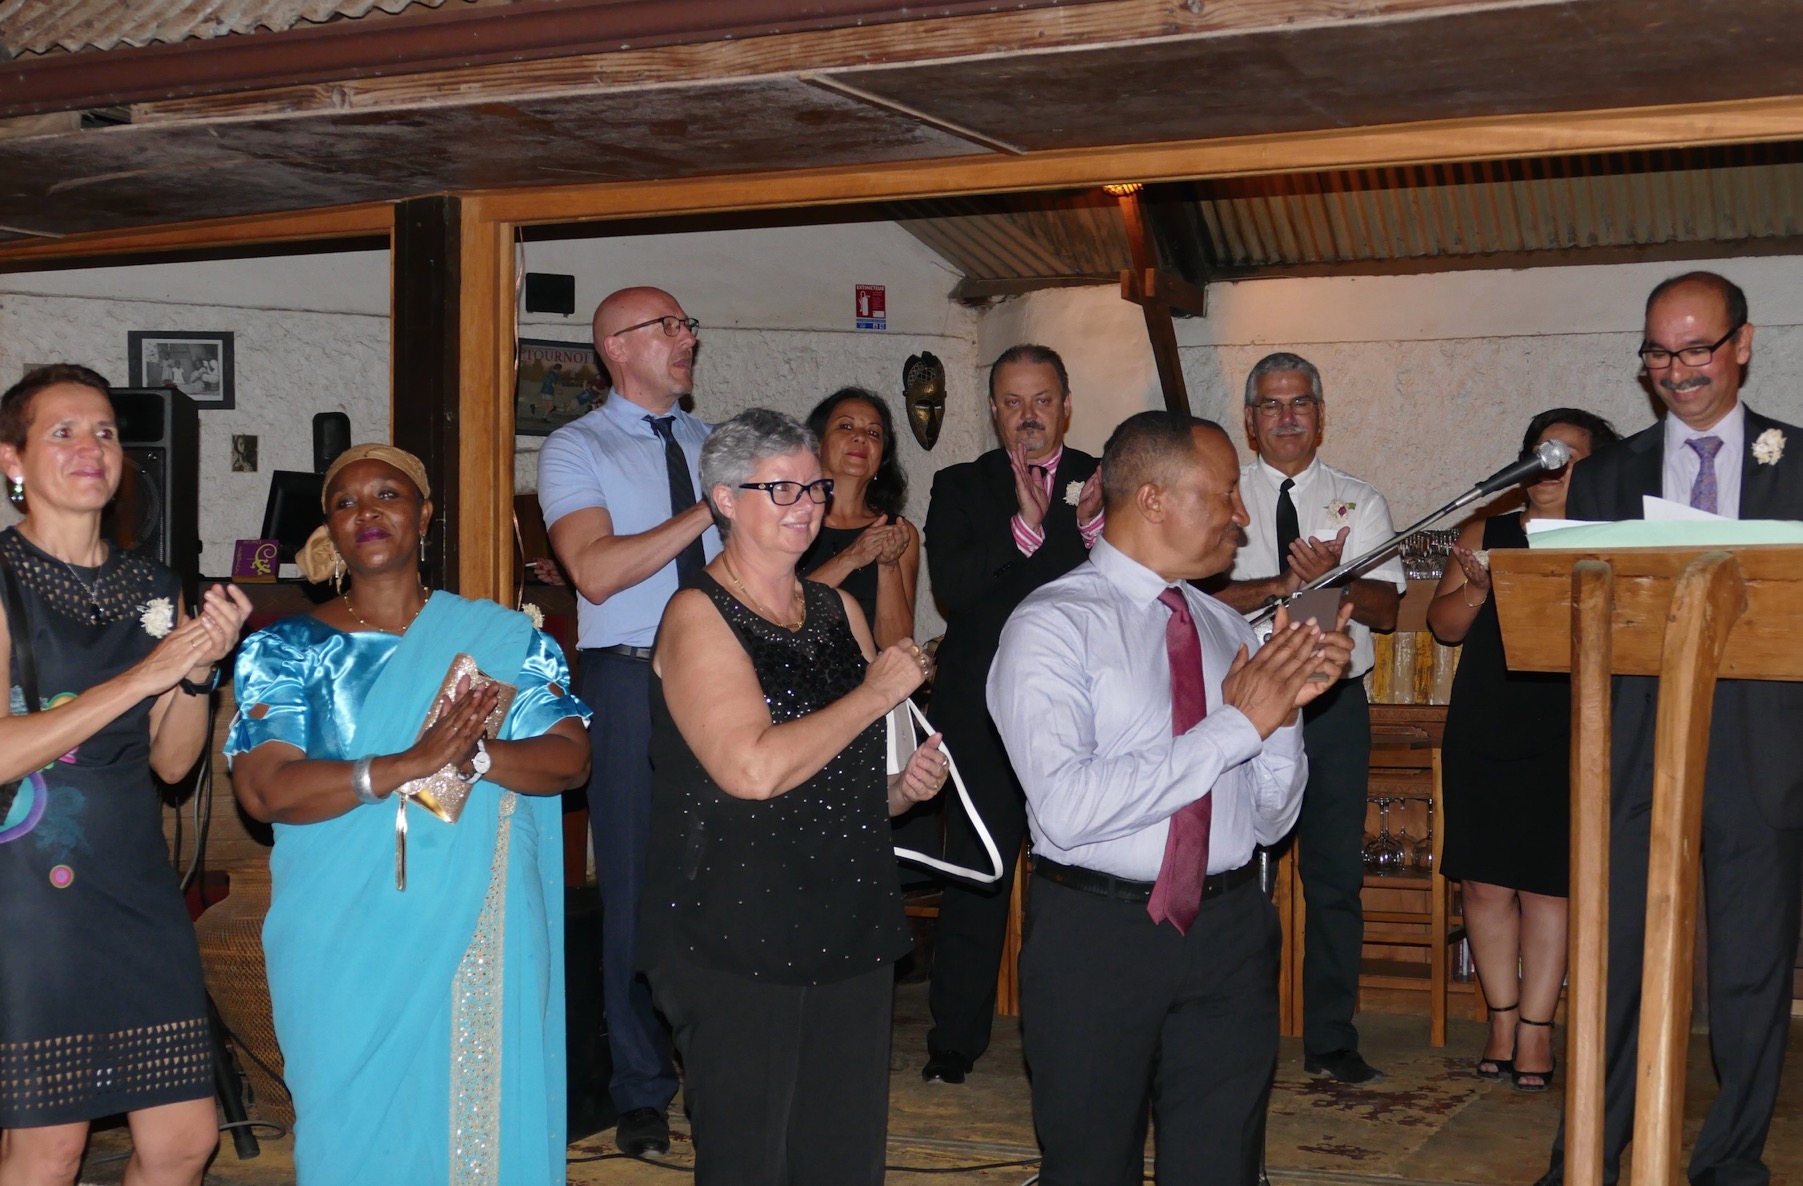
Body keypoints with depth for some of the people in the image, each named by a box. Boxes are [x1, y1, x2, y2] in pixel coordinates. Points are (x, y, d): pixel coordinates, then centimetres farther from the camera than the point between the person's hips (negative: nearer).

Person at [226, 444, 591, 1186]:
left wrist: (476, 755, -22)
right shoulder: (289, 651, 3)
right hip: (348, 949, -1)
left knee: (481, 1118, 3)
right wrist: (409, 763, -21)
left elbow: (570, 758, -2)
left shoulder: (503, 638, 6)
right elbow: (262, 788, -9)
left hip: (480, 939, 1)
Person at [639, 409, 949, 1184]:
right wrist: (877, 693, -13)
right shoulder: (698, 617, -8)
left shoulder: (841, 612, 13)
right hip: (737, 940, -6)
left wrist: (906, 786, 3)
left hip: (852, 935, 7)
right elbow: (753, 770, -22)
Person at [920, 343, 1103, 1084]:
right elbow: (951, 590, -7)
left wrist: (1093, 528, -17)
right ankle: (954, 1041, 10)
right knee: (976, 874, 1)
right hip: (984, 711, 0)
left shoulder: (1104, 484, 9)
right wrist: (1025, 525, -18)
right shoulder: (960, 488, 8)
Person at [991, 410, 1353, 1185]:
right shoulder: (1052, 626, -10)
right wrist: (1235, 724, -19)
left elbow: (1270, 820, 11)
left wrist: (1285, 706, -7)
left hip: (1230, 932, 5)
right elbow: (1067, 807, -24)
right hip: (1096, 936, -5)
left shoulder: (1227, 628, 9)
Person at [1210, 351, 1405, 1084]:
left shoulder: (1360, 502, 11)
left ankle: (1331, 1041, 11)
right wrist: (1285, 584, -18)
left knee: (1336, 873, 3)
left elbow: (1387, 607, 1)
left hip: (1335, 702, 2)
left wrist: (1330, 579, -18)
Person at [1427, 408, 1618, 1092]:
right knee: (1485, 882, 4)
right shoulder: (1485, 534, 11)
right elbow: (1443, 625, 10)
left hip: (1563, 736, -3)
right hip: (1481, 731, 3)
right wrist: (1476, 587, -10)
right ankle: (1503, 1020, 16)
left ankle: (1536, 1031, 8)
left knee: (1547, 884, 0)